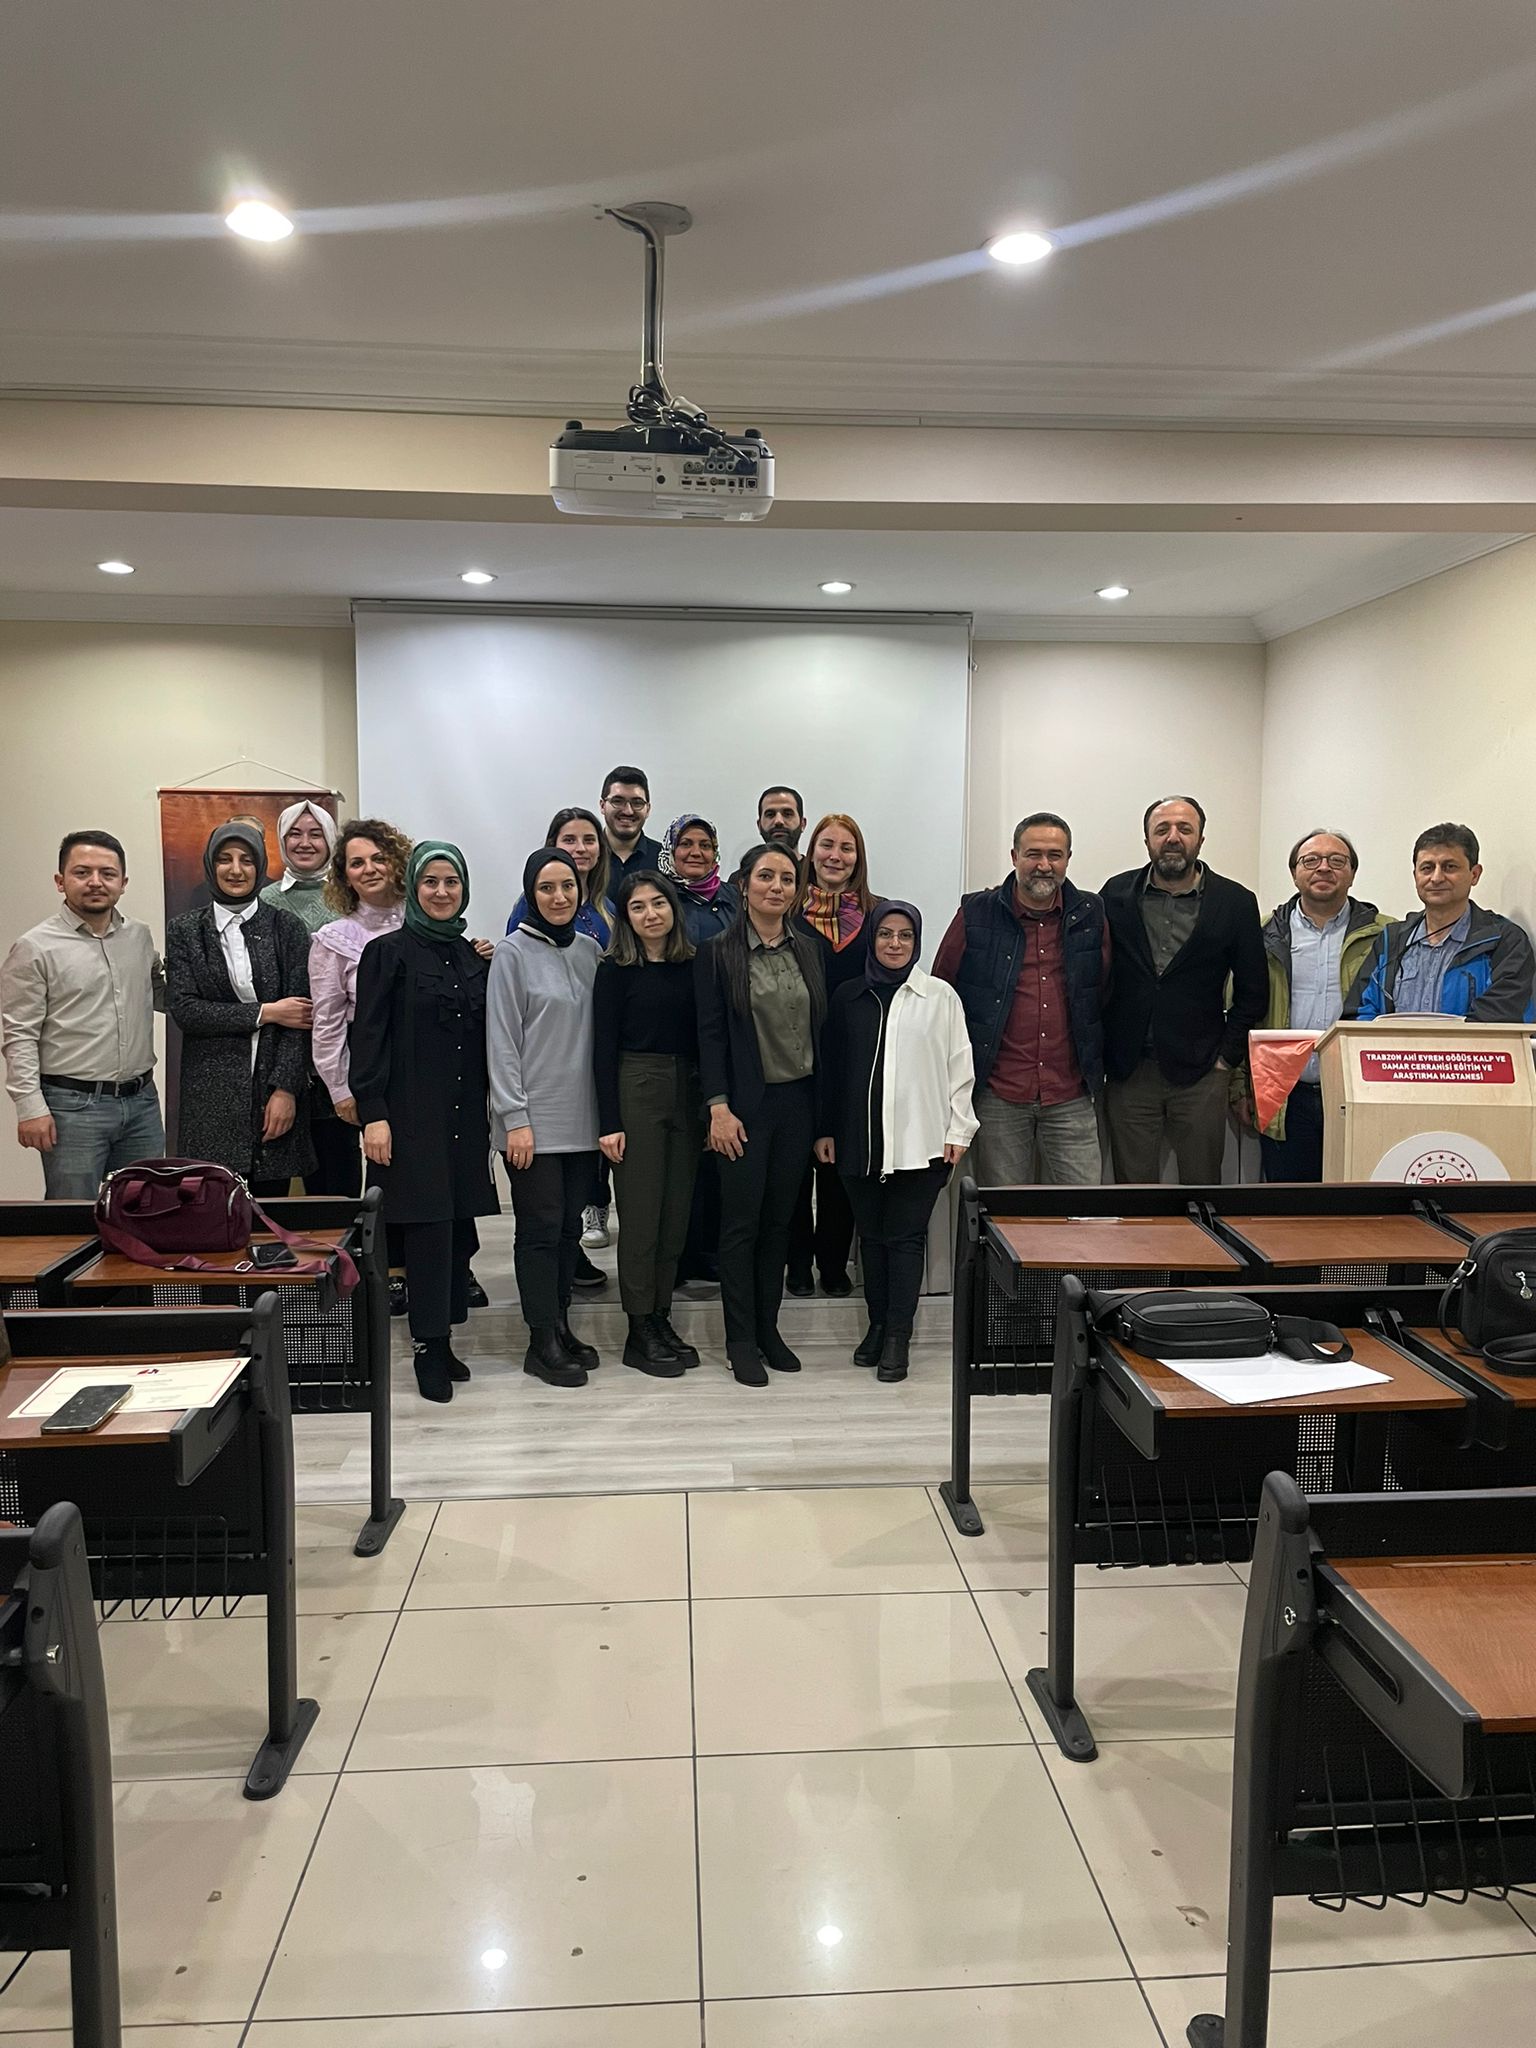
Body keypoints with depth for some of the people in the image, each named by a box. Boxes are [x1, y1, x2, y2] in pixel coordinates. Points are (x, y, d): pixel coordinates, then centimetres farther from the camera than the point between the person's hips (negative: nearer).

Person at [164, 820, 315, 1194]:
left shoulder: (286, 927, 6)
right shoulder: (184, 931, 8)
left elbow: (299, 1014, 0)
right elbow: (183, 1009, -2)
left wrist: (285, 1089, -8)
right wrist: (264, 1013, -9)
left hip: (275, 1088, 0)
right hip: (211, 1096, 0)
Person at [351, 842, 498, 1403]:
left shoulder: (473, 957, 14)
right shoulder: (389, 952, -3)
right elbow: (368, 1037, -7)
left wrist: (489, 1113, 12)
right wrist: (372, 1114, -14)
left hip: (465, 1117, 5)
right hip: (412, 1116, -5)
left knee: (459, 1226, 6)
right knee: (428, 1226, -6)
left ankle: (439, 1339, 18)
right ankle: (431, 1348, 4)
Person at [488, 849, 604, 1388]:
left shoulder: (589, 950, 9)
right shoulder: (513, 952, -5)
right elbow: (502, 1040, -8)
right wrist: (514, 1118, -13)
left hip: (582, 1117, 5)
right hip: (534, 1118, -5)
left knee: (570, 1225, 10)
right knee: (541, 1227, -1)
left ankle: (561, 1327, 22)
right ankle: (543, 1342, 8)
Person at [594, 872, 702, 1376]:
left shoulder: (692, 966, 8)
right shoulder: (616, 971, -3)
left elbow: (704, 1039, 11)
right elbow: (604, 1049, -6)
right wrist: (609, 1122, -12)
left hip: (686, 1095, 5)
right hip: (636, 1093, -4)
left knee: (677, 1212, 9)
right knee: (641, 1213, -1)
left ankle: (662, 1319, 20)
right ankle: (639, 1331, 8)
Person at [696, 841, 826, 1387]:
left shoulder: (810, 950, 8)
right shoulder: (717, 954, -4)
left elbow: (821, 1029, 10)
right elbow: (711, 1034, -7)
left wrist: (824, 1113, 7)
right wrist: (719, 1107, -14)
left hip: (798, 1101, 4)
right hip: (746, 1104, -4)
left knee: (779, 1219, 11)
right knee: (741, 1222, 0)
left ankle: (768, 1329, 22)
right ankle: (740, 1340, 10)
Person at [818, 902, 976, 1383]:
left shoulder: (940, 997, 1)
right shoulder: (848, 997, 9)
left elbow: (959, 1068, 2)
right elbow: (831, 1067, 12)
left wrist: (958, 1130, -2)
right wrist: (825, 1130, 9)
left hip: (920, 1141, -3)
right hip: (859, 1140, 3)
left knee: (906, 1236, -1)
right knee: (872, 1235, 10)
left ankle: (898, 1336, 5)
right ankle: (877, 1325, 21)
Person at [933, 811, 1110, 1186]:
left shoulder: (1091, 914, 6)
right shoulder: (976, 914, 1)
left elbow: (1108, 993, 15)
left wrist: (1099, 1065, 11)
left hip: (1072, 1098, 1)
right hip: (997, 1097, -1)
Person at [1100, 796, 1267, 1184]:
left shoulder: (1236, 902, 2)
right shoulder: (1116, 894, 4)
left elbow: (1253, 991, 6)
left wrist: (1228, 1055, 0)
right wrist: (1100, 1054, 2)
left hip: (1200, 1074, -1)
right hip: (1127, 1070, 1)